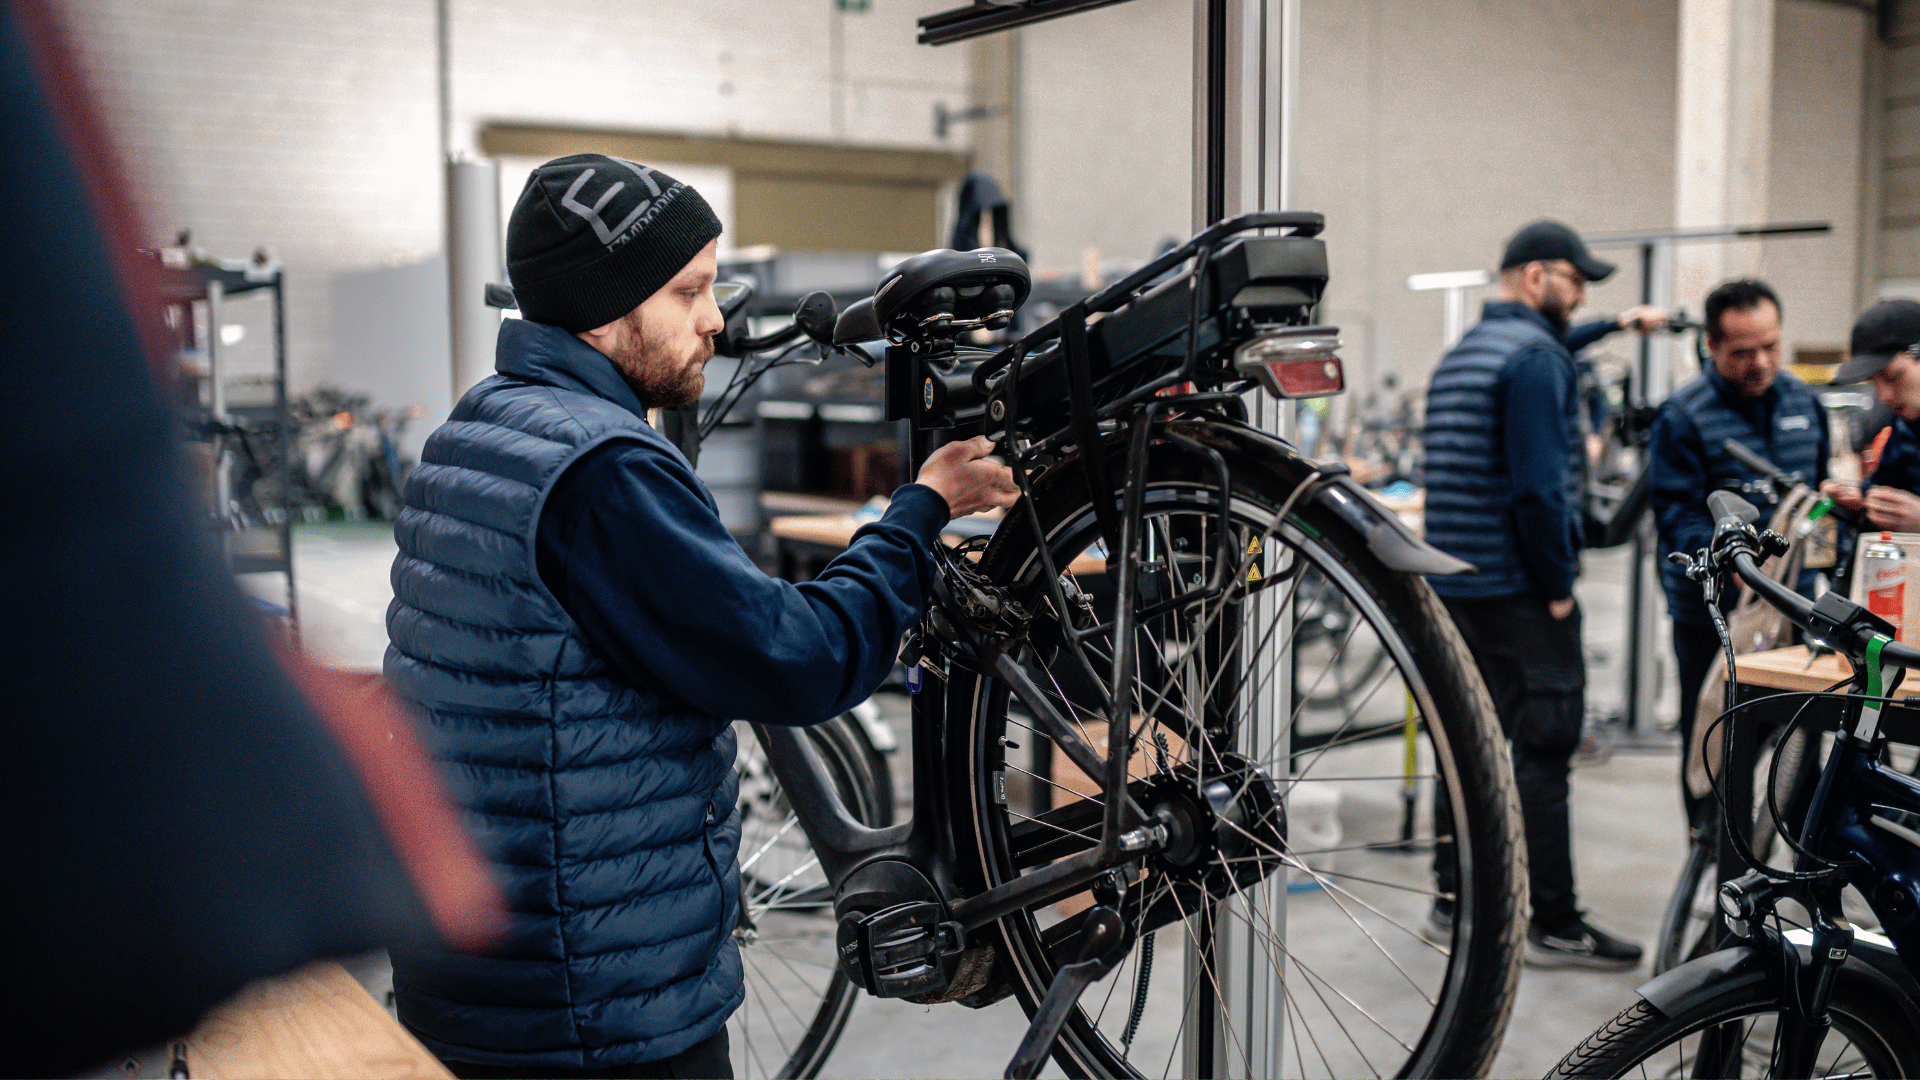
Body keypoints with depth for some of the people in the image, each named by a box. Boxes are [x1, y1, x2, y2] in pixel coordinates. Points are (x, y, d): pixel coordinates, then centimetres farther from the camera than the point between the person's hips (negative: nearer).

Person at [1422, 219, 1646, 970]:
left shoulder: (1458, 357, 17)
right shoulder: (1536, 356, -12)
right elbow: (1540, 485, -20)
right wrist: (1558, 585, -12)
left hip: (1454, 588, 9)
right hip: (1519, 593, -9)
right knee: (1542, 753, -5)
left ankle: (1453, 902, 19)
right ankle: (1554, 927, 0)